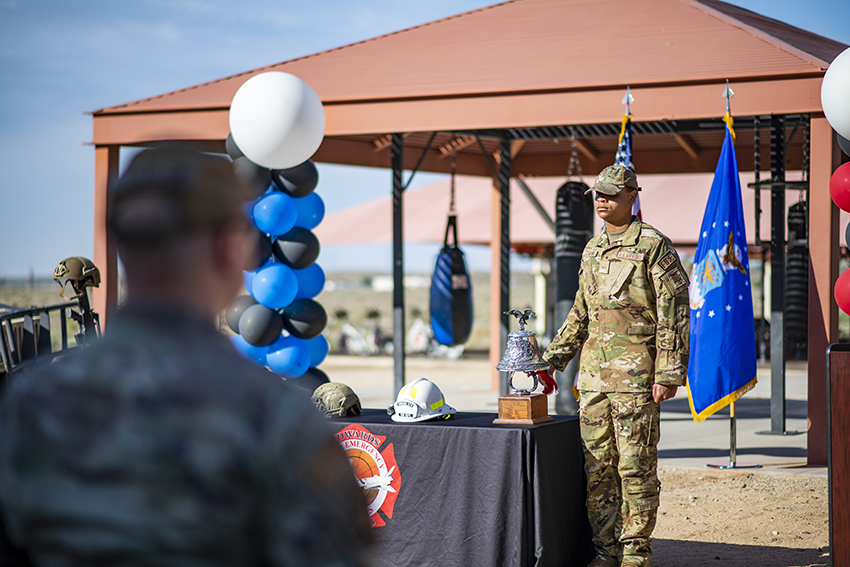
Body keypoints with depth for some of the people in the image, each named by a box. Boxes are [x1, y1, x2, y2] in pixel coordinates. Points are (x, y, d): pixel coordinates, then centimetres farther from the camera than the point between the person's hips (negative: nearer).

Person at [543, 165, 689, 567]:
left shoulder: (654, 247, -5)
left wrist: (669, 373, -13)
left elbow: (674, 314, -8)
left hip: (636, 373, -6)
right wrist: (552, 358, 18)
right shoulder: (592, 251, 16)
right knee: (596, 466, 7)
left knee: (636, 466, -2)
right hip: (593, 373, 7)